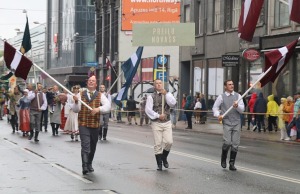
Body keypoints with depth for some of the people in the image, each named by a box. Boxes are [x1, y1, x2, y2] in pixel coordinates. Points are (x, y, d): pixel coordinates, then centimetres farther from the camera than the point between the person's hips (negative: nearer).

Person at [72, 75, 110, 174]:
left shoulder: (100, 96, 6)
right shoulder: (81, 95, 5)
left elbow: (107, 106, -8)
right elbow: (76, 109, 0)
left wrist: (99, 109, -26)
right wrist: (76, 101, -20)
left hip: (95, 125, 2)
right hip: (83, 124, -2)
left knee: (93, 147, 14)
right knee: (85, 146, -14)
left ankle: (89, 164, 32)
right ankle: (85, 166, -20)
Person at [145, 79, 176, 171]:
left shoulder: (168, 95, 10)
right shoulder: (151, 97, 2)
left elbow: (173, 104, -7)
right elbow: (148, 109, -7)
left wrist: (166, 94, -12)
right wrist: (157, 116, -14)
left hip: (167, 123, 2)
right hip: (156, 123, -2)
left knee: (169, 142, -8)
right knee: (158, 144, -2)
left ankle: (164, 157, 19)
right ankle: (159, 164, 9)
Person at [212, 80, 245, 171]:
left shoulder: (237, 96, 8)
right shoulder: (221, 97, 3)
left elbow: (242, 109, 2)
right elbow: (215, 107, 8)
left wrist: (237, 106, -19)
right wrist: (218, 115, -10)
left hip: (236, 123, 2)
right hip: (226, 123, -2)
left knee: (235, 144, 1)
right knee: (227, 142, -14)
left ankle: (232, 164, 10)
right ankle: (223, 159, 13)